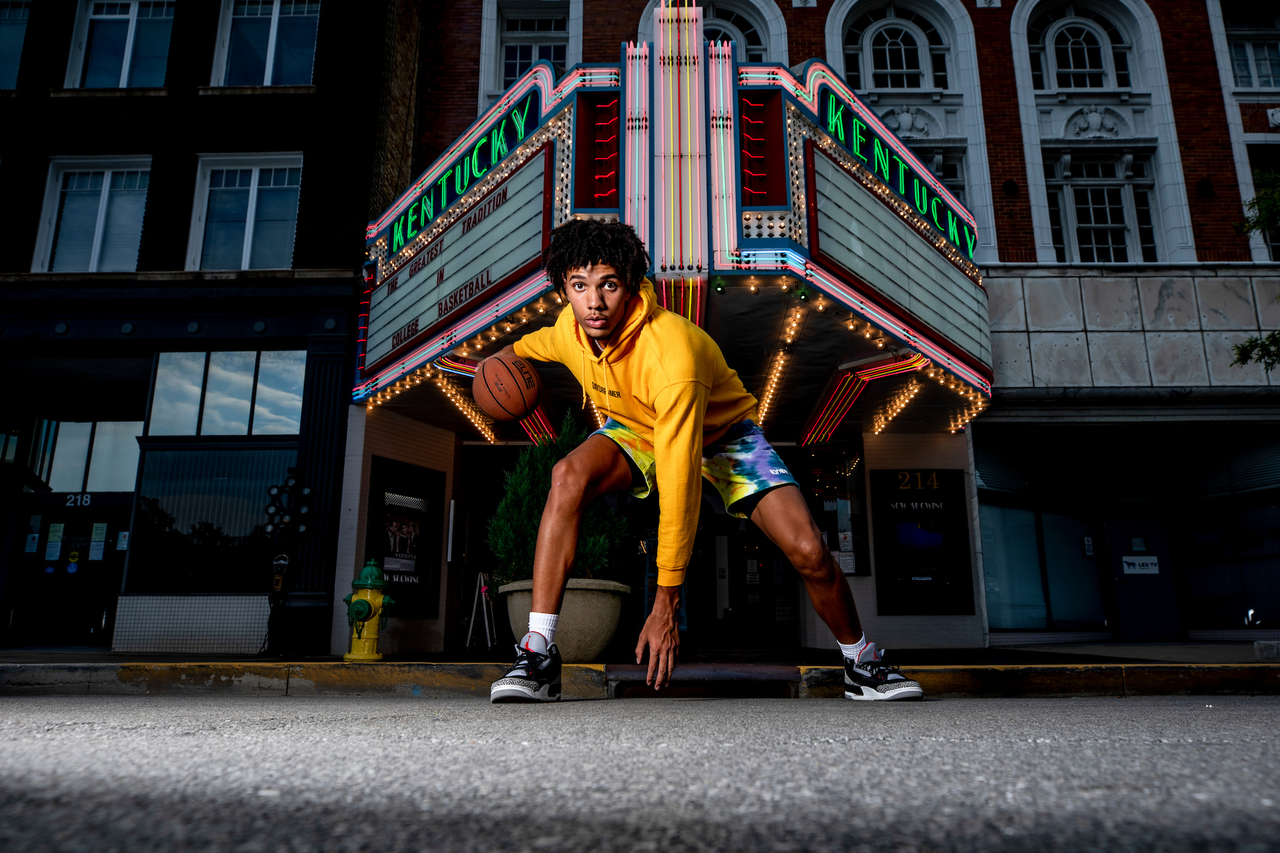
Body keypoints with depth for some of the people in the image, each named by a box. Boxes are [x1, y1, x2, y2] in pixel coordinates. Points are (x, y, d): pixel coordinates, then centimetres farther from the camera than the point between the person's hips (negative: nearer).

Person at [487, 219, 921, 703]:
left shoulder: (673, 358, -40)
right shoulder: (570, 329, -20)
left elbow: (679, 482, -39)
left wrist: (666, 602, -36)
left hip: (723, 432, -3)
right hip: (637, 430, 4)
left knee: (808, 550, -20)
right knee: (569, 476, -31)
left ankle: (861, 665, 10)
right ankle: (538, 652, -25)